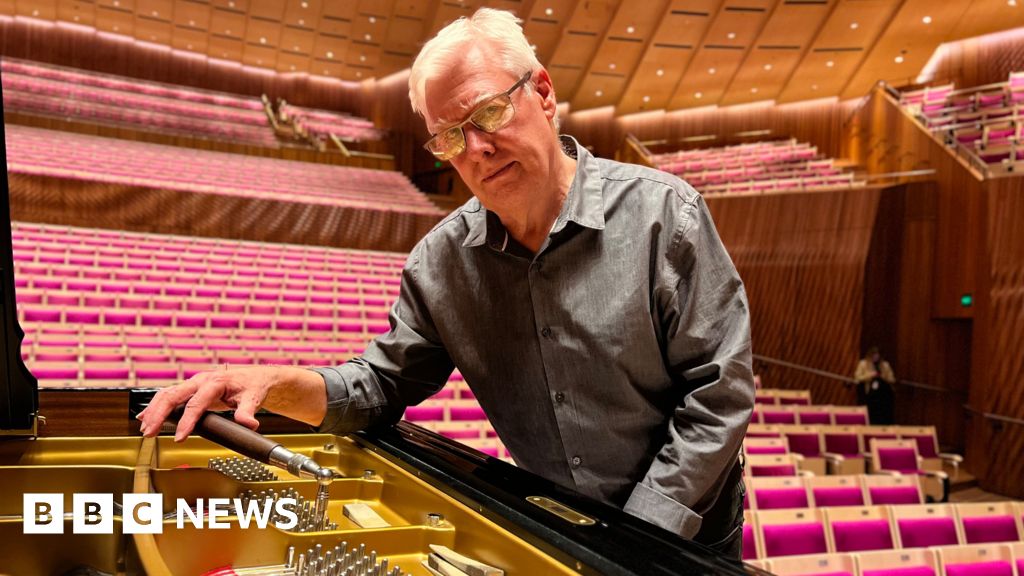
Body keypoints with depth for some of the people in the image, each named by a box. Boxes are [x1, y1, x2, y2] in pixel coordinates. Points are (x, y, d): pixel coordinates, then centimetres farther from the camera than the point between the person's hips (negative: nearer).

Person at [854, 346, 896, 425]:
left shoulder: (885, 365, 8)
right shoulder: (863, 364, 1)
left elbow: (892, 380, 10)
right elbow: (857, 378, -3)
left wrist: (885, 377, -10)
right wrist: (869, 376, -15)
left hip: (883, 397, 2)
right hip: (868, 396, -2)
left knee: (884, 420, -3)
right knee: (870, 419, -9)